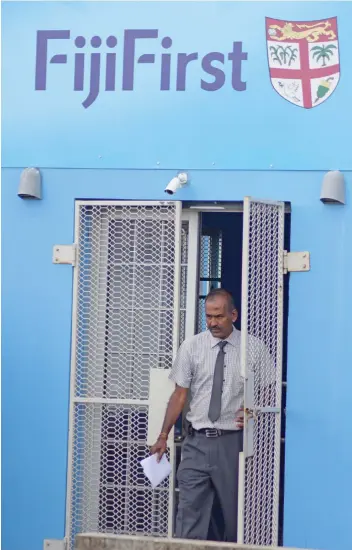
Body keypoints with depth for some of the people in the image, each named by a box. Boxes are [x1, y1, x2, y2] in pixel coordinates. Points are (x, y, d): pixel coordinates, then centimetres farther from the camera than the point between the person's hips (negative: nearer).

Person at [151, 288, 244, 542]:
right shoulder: (191, 346, 1)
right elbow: (180, 394, 3)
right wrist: (164, 436, 1)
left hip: (233, 440, -1)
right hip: (197, 440, 1)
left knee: (236, 511, 10)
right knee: (190, 510, -1)